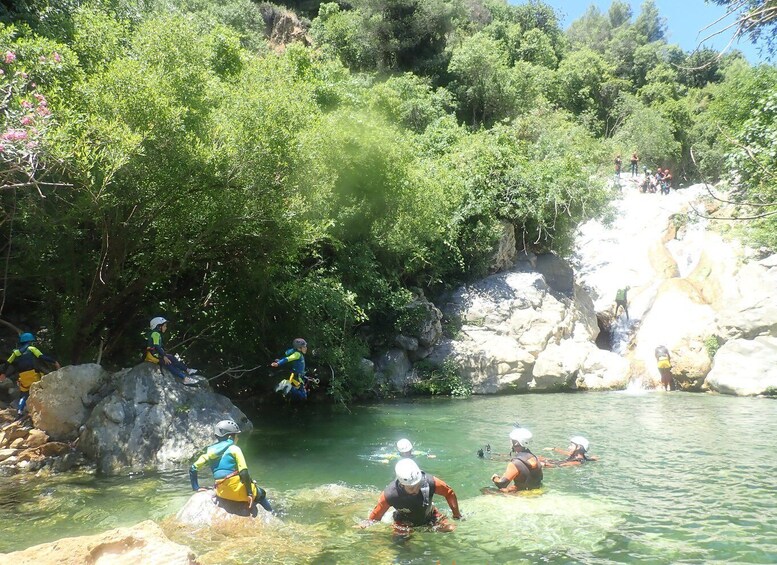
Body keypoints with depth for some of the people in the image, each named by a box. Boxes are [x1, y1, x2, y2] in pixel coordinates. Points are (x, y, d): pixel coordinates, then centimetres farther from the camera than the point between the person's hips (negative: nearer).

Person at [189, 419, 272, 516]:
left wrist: (196, 488, 17)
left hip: (222, 493, 6)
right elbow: (243, 472, -14)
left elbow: (193, 469, 7)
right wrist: (249, 493, -10)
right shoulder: (234, 449, -6)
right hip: (238, 491, -6)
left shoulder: (210, 451, 9)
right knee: (261, 493, 23)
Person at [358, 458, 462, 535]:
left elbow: (449, 493, -15)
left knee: (451, 529, -9)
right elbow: (376, 515, -19)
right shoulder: (390, 494, -38)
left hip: (429, 516, 1)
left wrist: (457, 515, -6)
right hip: (405, 521, -1)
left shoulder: (429, 482, -35)